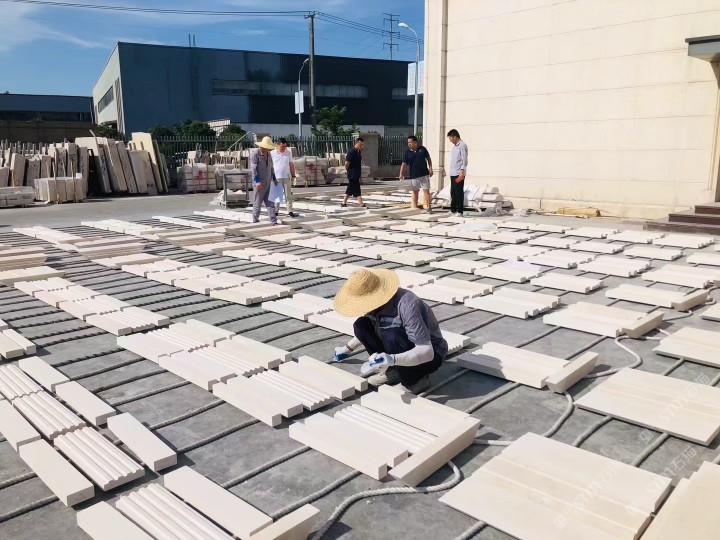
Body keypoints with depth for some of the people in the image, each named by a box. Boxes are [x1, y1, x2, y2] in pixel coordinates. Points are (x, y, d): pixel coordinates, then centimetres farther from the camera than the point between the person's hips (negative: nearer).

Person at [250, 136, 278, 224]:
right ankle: (255, 221, 15)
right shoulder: (255, 153, -11)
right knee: (257, 202, 2)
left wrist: (274, 178, 21)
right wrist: (257, 181, -23)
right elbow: (253, 168, -16)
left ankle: (273, 221, 2)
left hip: (268, 182, 7)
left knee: (270, 202, 3)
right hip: (260, 183, -7)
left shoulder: (268, 153, 13)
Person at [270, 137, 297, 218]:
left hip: (286, 177, 1)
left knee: (288, 195, 1)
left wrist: (293, 175, 7)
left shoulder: (289, 153, 5)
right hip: (276, 177, -1)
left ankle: (290, 211, 4)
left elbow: (291, 164, 10)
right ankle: (276, 211, 13)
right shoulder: (272, 153, -1)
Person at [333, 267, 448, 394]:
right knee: (361, 326, -9)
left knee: (391, 336, -35)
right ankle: (392, 372, -1)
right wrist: (349, 348, 22)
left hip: (431, 355, -7)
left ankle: (416, 379, -12)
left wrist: (393, 359, -47)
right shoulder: (377, 302, -8)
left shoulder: (407, 306, -33)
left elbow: (427, 352, -36)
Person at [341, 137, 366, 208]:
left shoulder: (359, 152, 11)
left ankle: (344, 203, 22)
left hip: (357, 174, 9)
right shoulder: (351, 152, -17)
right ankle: (361, 204, -9)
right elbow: (347, 163, -20)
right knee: (356, 190, -8)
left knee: (350, 189, 14)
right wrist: (348, 170, -6)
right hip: (353, 175, -9)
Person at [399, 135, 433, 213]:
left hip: (424, 174, -1)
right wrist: (401, 173, -17)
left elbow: (428, 159, 10)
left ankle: (428, 207, 1)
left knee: (426, 190, -2)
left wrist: (430, 168, 2)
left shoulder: (422, 149, -1)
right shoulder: (407, 152, -2)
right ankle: (414, 207, 19)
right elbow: (404, 163, -6)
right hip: (414, 175, 1)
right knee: (415, 191, 10)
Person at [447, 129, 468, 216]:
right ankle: (453, 210, 16)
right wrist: (451, 171, 15)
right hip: (453, 173, 8)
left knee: (459, 192, -4)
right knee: (453, 193, 10)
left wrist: (462, 171, -21)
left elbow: (464, 160, -14)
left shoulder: (462, 145, -8)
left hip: (459, 174, -8)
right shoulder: (454, 146, 18)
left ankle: (459, 211, 0)